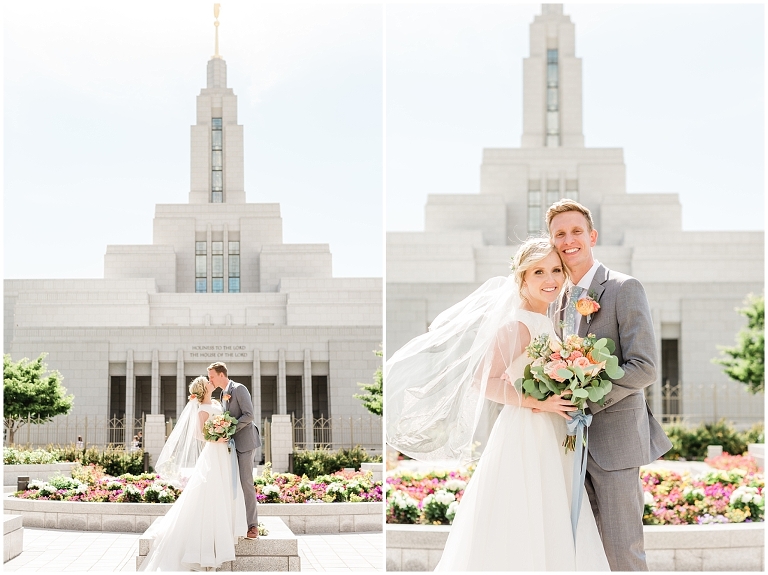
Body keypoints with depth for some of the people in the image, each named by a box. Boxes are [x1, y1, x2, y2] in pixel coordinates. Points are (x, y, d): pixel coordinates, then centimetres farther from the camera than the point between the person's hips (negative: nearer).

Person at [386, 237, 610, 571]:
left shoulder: (547, 323, 12)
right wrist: (538, 402, -23)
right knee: (521, 532, -4)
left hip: (553, 443, 8)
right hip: (525, 437, -8)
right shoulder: (518, 325, -14)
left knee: (551, 534, 10)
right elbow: (482, 381, -19)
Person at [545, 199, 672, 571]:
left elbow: (644, 368, -15)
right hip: (576, 439, 7)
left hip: (614, 438, -7)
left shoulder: (624, 288, -7)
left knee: (621, 551, -6)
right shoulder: (561, 300, 16)